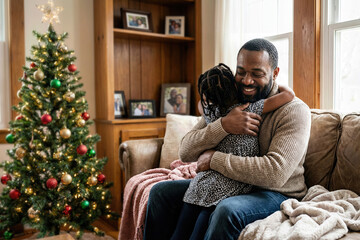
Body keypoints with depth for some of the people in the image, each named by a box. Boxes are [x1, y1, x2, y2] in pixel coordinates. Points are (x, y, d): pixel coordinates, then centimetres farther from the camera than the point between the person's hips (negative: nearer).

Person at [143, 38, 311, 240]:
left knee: (228, 210, -36)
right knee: (162, 192, -1)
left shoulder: (294, 111, -14)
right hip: (226, 185, 6)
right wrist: (224, 125, -23)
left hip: (277, 195, -5)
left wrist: (214, 158, -23)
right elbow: (185, 153, -7)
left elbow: (275, 174, -28)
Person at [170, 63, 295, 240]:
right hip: (223, 192, -4)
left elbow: (201, 105, 30)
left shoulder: (210, 111, 4)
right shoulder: (249, 110, -10)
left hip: (200, 185, 5)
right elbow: (289, 94, -9)